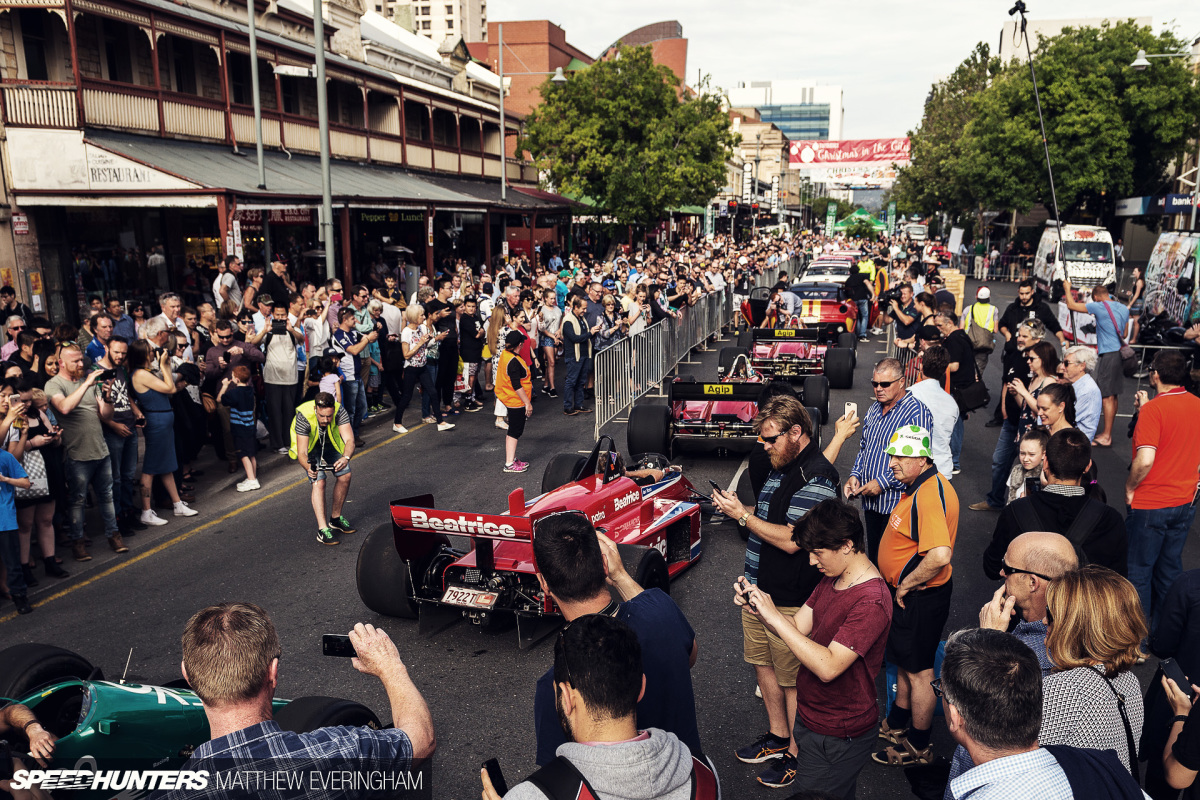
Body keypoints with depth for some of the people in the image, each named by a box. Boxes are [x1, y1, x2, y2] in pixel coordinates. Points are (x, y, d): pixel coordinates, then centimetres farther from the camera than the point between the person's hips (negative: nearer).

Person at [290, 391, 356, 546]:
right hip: (309, 445, -3)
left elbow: (349, 440, -39)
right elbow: (302, 453, -38)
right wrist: (308, 467, -59)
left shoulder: (340, 411, -34)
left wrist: (345, 458, -60)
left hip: (331, 442, 3)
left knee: (345, 476, -5)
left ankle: (335, 518, 16)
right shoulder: (303, 417, -39)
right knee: (318, 482, -19)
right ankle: (323, 530, -19)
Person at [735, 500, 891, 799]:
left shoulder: (871, 601, -27)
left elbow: (828, 667, -32)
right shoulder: (833, 579, 3)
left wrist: (774, 616, -31)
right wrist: (758, 606, -14)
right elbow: (799, 628, 4)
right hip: (811, 716, 8)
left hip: (836, 738, -8)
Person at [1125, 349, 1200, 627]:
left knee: (1138, 571, 7)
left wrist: (1129, 488, -13)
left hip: (1150, 504, -7)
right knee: (1170, 568, 18)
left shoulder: (1153, 409, -20)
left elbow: (1145, 459, -29)